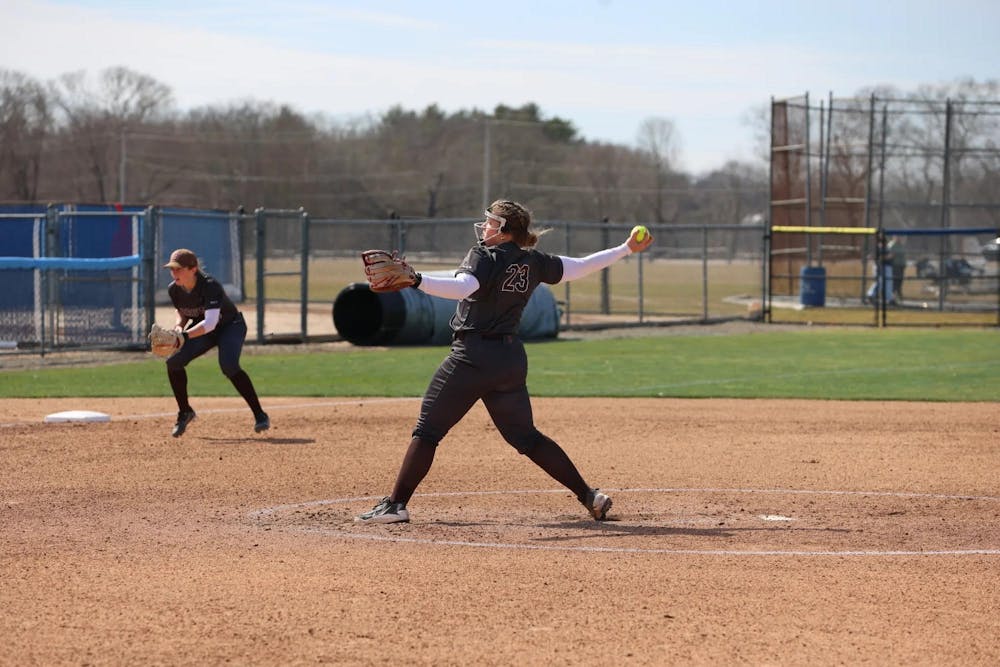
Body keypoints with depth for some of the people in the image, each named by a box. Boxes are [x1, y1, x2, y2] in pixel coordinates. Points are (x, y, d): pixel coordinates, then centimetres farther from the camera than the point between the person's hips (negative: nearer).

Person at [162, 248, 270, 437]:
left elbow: (210, 323, -41)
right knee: (173, 362, -11)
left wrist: (184, 336, -52)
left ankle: (260, 415, -22)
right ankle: (184, 412, 10)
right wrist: (179, 326, -15)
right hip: (202, 330, 6)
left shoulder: (210, 286, -33)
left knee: (228, 365, -31)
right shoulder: (174, 290, -13)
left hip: (231, 325, -6)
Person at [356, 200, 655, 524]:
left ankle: (396, 504, -5)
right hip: (512, 360, 7)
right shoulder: (533, 263, 8)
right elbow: (579, 267, 16)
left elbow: (463, 287, -29)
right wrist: (625, 250, 27)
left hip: (473, 359, -6)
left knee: (428, 430, -1)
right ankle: (589, 495, 13)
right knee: (526, 436, 16)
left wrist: (416, 280, -40)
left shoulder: (484, 256, -10)